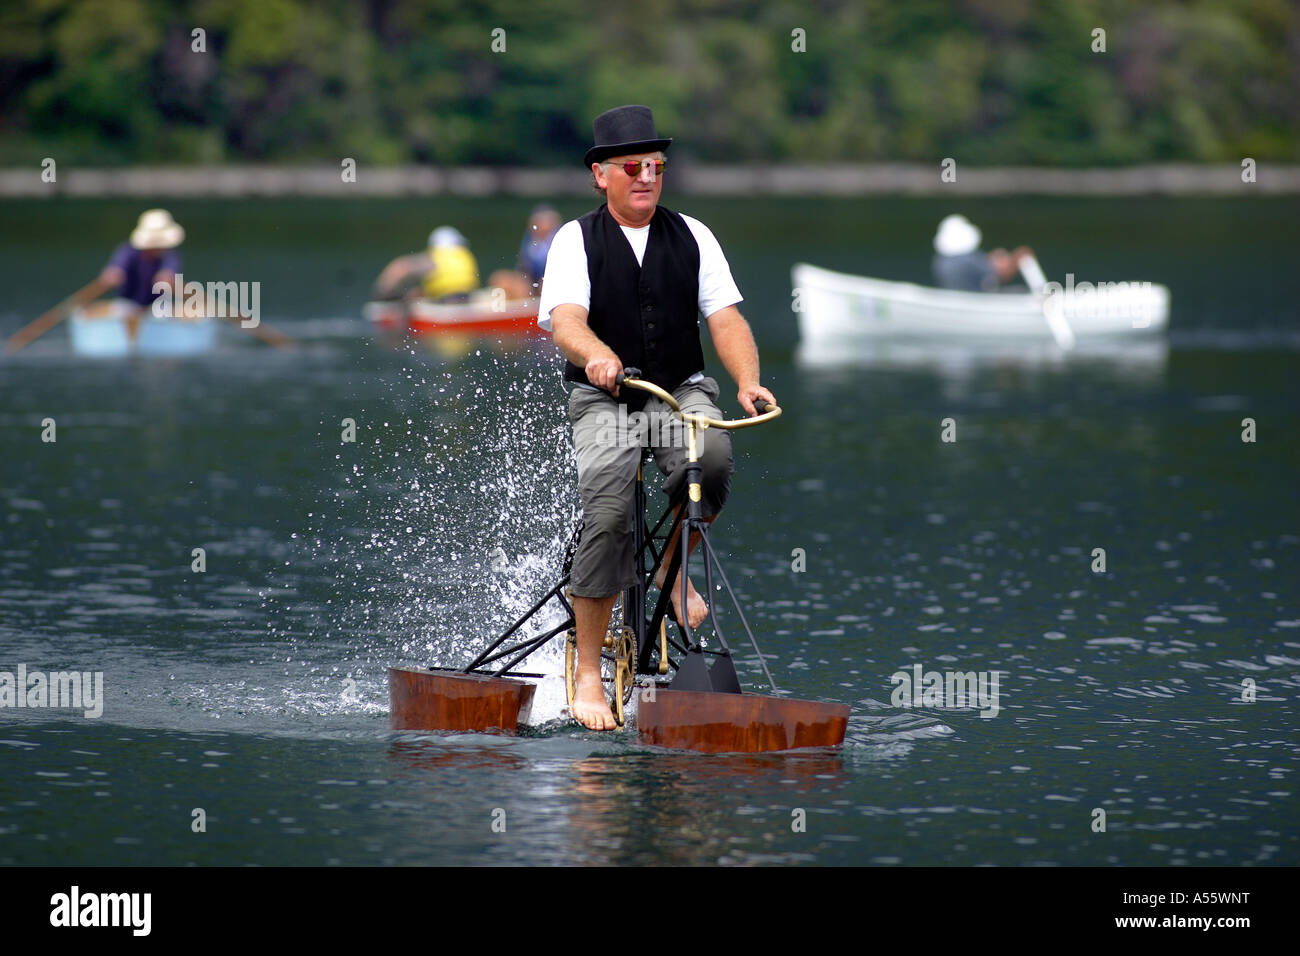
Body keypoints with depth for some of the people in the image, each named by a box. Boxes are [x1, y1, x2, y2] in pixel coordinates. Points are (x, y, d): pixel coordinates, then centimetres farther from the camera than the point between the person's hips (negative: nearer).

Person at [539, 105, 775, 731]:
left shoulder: (691, 237, 8)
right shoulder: (577, 240, 0)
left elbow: (725, 317, 0)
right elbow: (565, 320, -16)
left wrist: (748, 381, -19)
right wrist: (597, 356, -39)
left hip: (681, 391, 2)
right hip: (603, 398, -2)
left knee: (711, 456, -32)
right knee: (606, 517, -23)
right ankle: (588, 674, -13)